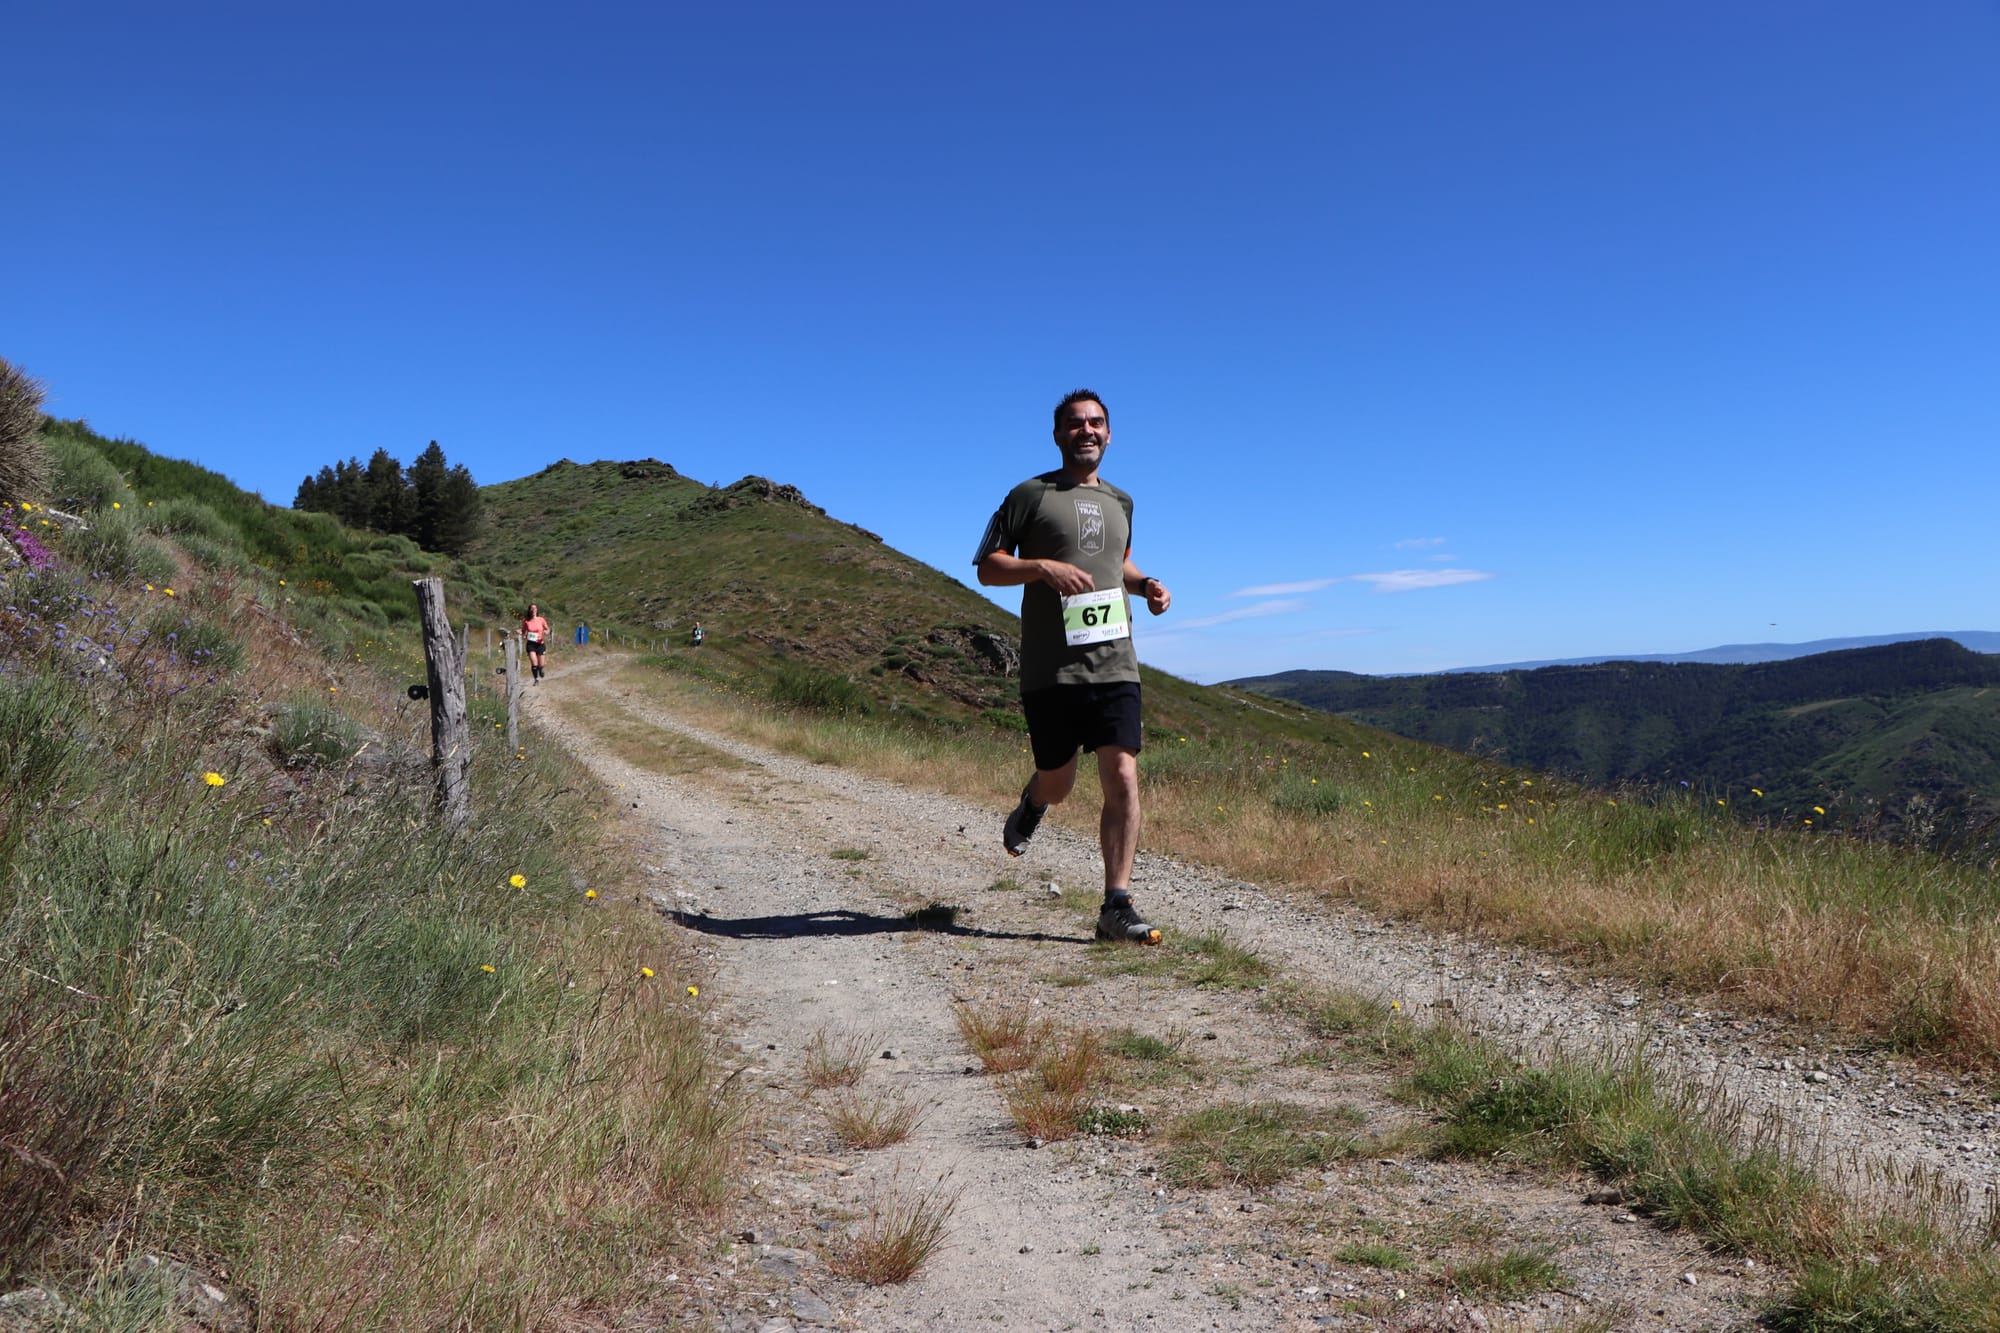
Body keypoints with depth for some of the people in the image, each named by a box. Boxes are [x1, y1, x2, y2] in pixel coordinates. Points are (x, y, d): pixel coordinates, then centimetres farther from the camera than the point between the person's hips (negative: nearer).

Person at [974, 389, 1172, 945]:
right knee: (1057, 783, 10)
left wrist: (1145, 585, 12)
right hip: (1050, 670, -3)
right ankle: (1029, 808, 48)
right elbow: (987, 567, 0)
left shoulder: (1120, 502, 17)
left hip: (1115, 665, 3)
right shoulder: (1030, 495, 1)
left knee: (1122, 779, -10)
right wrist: (1043, 567, -18)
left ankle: (1116, 907, -4)